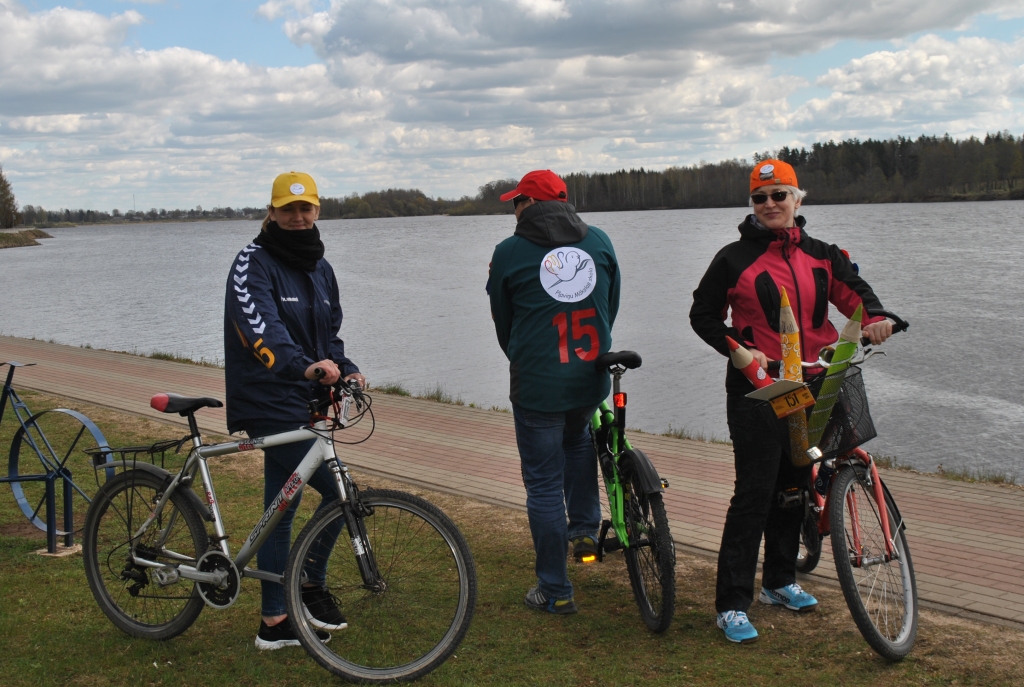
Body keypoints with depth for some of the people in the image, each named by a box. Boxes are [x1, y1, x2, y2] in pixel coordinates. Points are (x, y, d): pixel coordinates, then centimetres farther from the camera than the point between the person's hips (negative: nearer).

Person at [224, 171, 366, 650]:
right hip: (269, 400, -9)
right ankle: (312, 587, 7)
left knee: (281, 508, 11)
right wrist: (303, 365, -44)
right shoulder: (254, 263, -10)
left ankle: (275, 624, 19)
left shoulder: (319, 268, 15)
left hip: (300, 400, 9)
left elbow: (329, 332, 20)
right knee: (338, 491, -13)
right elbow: (261, 327, -27)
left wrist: (345, 368, -1)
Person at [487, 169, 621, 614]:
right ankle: (585, 527, 31)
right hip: (593, 379, 4)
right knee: (577, 439, 35)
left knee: (544, 485, 4)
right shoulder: (598, 241, 4)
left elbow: (502, 322, 7)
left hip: (537, 386, -4)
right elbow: (612, 306, 12)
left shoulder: (510, 252, -5)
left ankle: (554, 591, 10)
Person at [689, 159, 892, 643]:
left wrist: (873, 317, -16)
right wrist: (738, 349, -14)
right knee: (755, 490, -10)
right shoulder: (735, 258, -4)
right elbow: (703, 315, 1)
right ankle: (732, 604, -5)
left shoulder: (820, 255, 9)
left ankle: (779, 581, 30)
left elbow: (853, 290, 7)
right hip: (756, 385, -5)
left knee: (794, 485, 13)